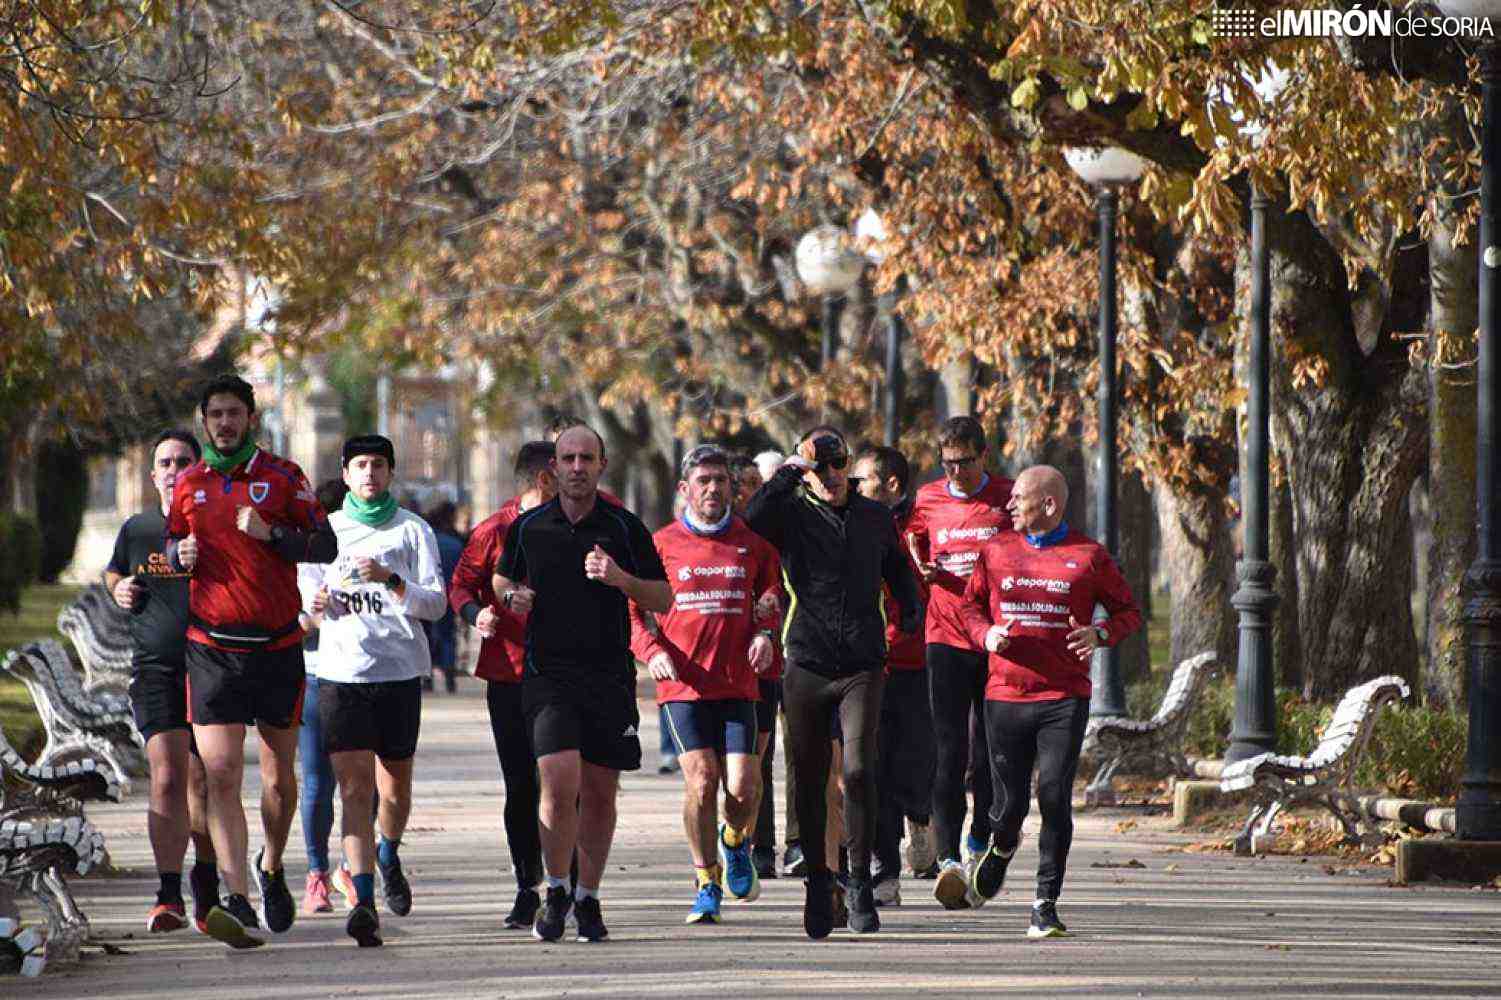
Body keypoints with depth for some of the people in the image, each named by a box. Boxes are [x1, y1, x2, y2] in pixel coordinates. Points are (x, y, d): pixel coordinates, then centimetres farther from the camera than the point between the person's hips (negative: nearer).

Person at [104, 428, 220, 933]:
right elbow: (113, 572, 28)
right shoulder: (137, 529, 8)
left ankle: (207, 887, 30)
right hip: (155, 668, 0)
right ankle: (168, 896, -17)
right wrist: (120, 590, 5)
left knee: (203, 786, 8)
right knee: (167, 777, -16)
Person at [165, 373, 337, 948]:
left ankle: (272, 868, 37)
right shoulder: (189, 485, 9)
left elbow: (326, 546, -1)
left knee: (279, 774, 11)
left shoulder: (284, 479, 2)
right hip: (212, 650, 0)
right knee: (221, 773, -14)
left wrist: (271, 534, -17)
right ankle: (238, 900, -20)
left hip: (278, 646, 0)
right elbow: (171, 546, 20)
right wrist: (182, 555, -3)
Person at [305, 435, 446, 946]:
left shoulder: (412, 530, 6)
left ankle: (388, 855, 42)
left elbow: (436, 604, -1)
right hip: (341, 670, 0)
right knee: (354, 787, -12)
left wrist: (391, 579, -16)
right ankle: (364, 900, -19)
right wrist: (317, 606, -1)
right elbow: (311, 597, 23)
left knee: (395, 785, 10)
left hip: (399, 671, 0)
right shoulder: (325, 529, 12)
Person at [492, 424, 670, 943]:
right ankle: (555, 892, 2)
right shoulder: (528, 527, 5)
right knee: (559, 783, -16)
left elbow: (663, 599, 4)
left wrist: (620, 579, -14)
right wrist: (512, 595, -1)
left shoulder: (624, 527, 2)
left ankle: (588, 899, 21)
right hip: (548, 672, -1)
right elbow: (501, 577, 22)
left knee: (599, 793, 5)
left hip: (610, 676, 1)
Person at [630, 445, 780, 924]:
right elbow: (632, 608, 8)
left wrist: (765, 634, -1)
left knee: (744, 787, -8)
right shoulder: (662, 544, 4)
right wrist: (653, 651, -8)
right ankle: (707, 882, 5)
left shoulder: (752, 544, 9)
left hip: (738, 683, 1)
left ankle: (735, 842, 28)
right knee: (701, 780, -12)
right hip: (682, 684, -1)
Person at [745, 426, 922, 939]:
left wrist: (912, 608, 13)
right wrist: (793, 468, -18)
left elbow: (898, 568, 29)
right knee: (810, 781, 6)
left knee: (858, 771, -15)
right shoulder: (792, 515, 2)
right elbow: (755, 516, -21)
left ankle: (860, 881, -4)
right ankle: (818, 881, 22)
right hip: (807, 665, 0)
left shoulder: (875, 518, 11)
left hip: (861, 668, 1)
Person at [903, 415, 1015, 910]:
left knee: (989, 753, 7)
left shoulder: (1009, 498, 1)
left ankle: (977, 846, 24)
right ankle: (949, 860, -15)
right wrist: (923, 571, 2)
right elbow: (913, 546, 22)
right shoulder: (927, 500, 6)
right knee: (951, 752, -9)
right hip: (946, 638, 0)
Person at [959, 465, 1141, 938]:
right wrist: (986, 634, -4)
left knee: (1055, 797, -12)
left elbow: (1128, 611, 9)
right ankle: (1001, 846, 41)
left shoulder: (1088, 556, 1)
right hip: (1005, 696, 2)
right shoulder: (996, 551, 9)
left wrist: (1099, 634, -12)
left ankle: (1046, 903, -3)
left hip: (1064, 699, -2)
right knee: (1009, 803, 4)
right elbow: (970, 605, 18)